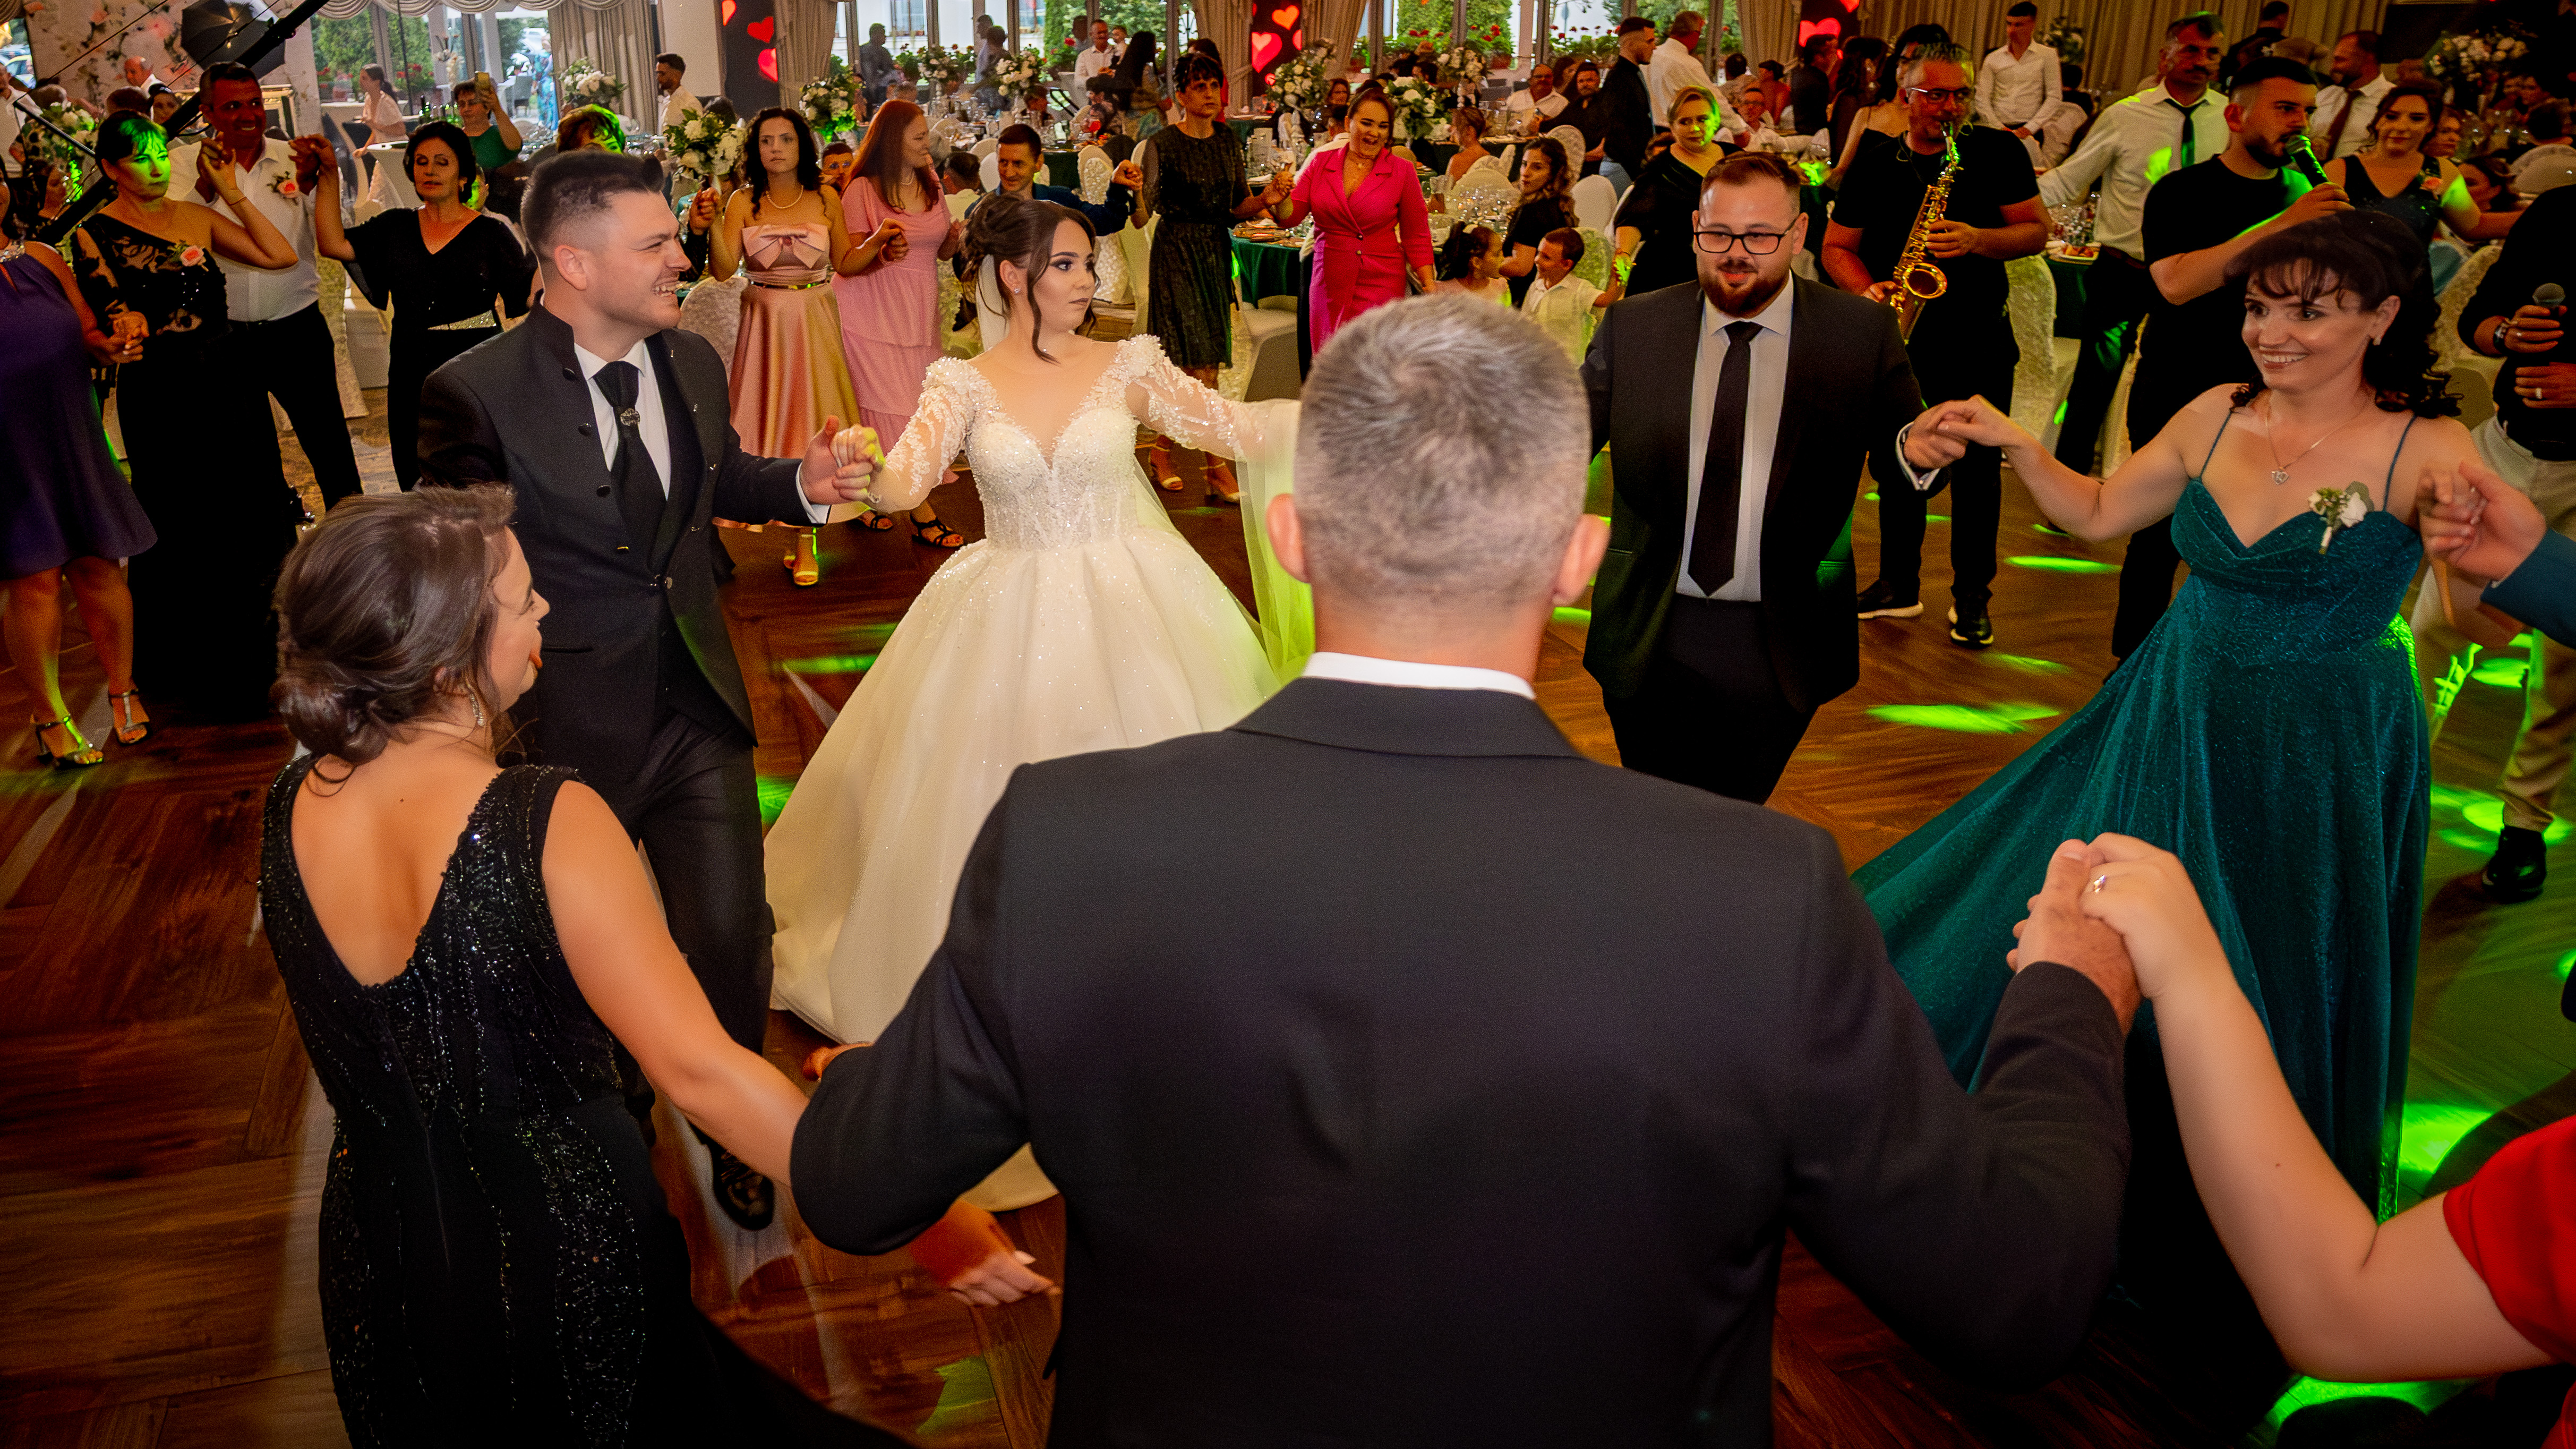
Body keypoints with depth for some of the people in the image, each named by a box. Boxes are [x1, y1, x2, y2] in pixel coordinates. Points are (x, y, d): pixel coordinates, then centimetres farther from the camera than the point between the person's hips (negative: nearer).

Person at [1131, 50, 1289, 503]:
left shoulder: (1229, 141, 9)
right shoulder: (1162, 144, -8)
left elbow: (1236, 209, 11)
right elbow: (1141, 217, -13)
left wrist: (1264, 199, -8)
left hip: (1216, 253, 6)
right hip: (1176, 253, -6)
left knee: (1200, 363, 6)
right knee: (1199, 367, -8)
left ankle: (1163, 449, 21)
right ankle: (1216, 468, 0)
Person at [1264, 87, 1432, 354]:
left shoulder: (1401, 170, 2)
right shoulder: (1322, 165, 7)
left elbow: (1416, 235, 5)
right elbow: (1289, 217, 7)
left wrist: (1429, 287, -1)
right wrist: (1282, 197, -15)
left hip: (1380, 283, -2)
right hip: (1329, 285, 3)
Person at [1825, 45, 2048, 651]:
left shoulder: (1999, 154, 1)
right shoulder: (1873, 167, 4)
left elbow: (2037, 232, 1)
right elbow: (1836, 247, 8)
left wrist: (1978, 241, -18)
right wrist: (1869, 291, -11)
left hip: (1979, 344, -2)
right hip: (1898, 341, 2)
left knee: (1977, 470, 1)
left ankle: (1972, 596, 13)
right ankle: (1898, 585, 23)